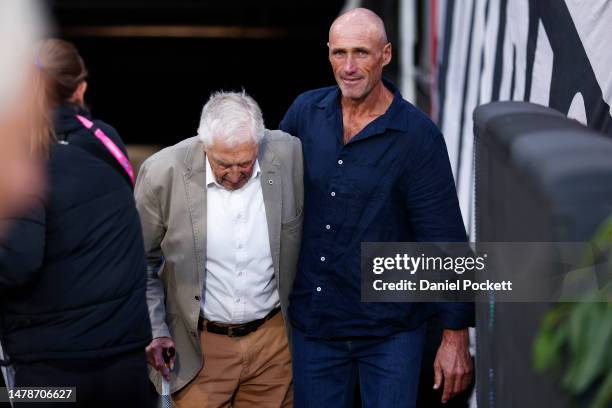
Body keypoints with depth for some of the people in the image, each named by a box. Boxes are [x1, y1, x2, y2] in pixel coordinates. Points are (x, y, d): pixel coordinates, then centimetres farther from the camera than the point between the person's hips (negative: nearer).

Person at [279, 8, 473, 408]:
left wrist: (456, 337, -12)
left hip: (390, 330, -4)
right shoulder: (306, 111, -1)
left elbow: (445, 239, -12)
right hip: (314, 324, 4)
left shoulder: (417, 135, -14)